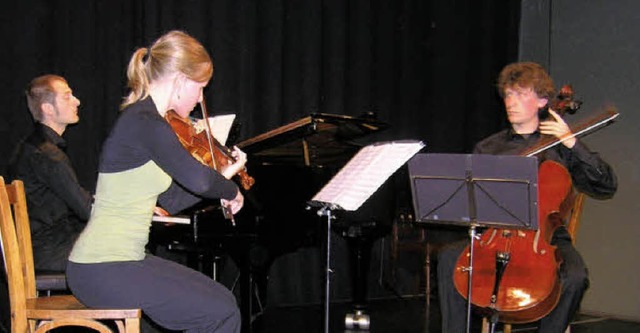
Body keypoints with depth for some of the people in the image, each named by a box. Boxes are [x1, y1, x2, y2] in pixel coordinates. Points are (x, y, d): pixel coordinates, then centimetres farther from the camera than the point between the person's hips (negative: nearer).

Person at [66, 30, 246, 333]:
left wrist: (225, 175, 14)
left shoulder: (144, 120, 13)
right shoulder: (144, 123, -18)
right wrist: (231, 190, -12)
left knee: (221, 300, 14)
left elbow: (173, 201, 17)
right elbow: (197, 179, -32)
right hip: (101, 271, -10)